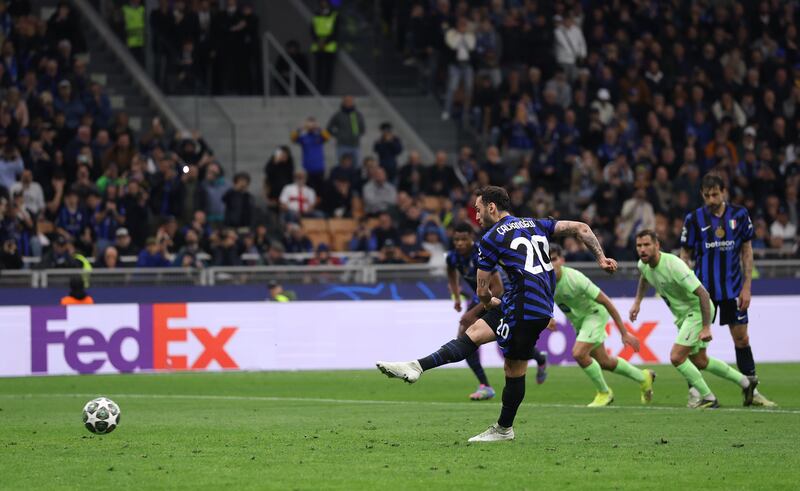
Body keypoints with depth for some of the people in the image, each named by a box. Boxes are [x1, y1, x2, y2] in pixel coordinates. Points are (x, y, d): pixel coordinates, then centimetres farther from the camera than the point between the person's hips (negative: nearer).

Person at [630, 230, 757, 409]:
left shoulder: (673, 265, -31)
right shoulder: (644, 265, -5)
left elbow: (703, 293, -31)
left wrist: (706, 327, -31)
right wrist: (637, 301, 14)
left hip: (697, 311, -9)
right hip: (682, 314, 9)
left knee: (676, 357, -17)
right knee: (700, 362, 18)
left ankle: (708, 398, -3)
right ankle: (745, 382, 33)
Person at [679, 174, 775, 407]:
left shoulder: (739, 215, 1)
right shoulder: (694, 219, -3)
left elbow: (747, 252, 6)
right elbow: (685, 255, 3)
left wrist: (746, 287, 1)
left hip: (733, 290, 1)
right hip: (703, 289, -1)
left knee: (742, 339, 4)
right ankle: (694, 392, 5)